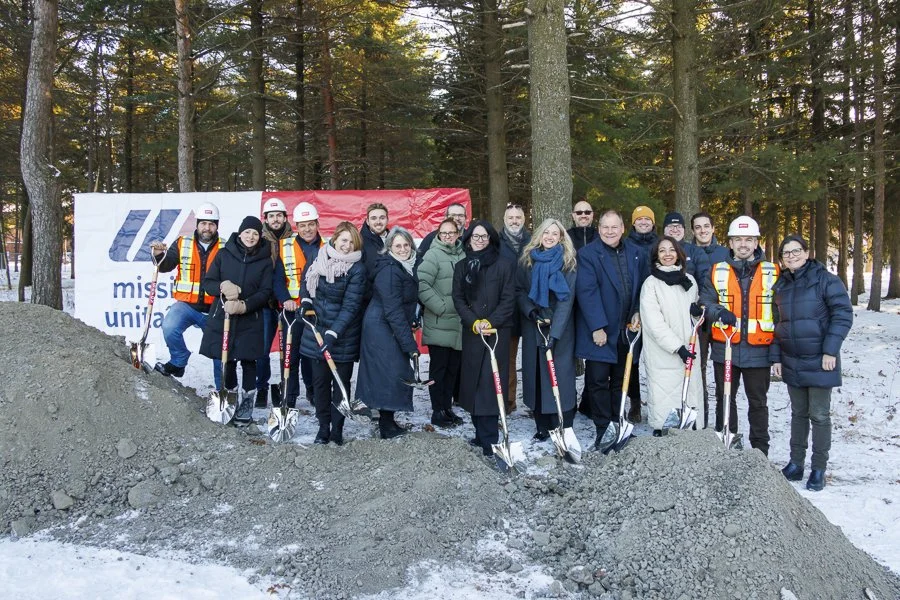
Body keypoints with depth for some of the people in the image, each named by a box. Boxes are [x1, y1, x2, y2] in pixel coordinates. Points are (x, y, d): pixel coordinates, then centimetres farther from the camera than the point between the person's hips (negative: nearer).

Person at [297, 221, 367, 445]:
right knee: (320, 381, 9)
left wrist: (333, 333, -25)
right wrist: (306, 301, 2)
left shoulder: (357, 269, -15)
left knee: (341, 382, 5)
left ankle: (337, 428, 16)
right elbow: (306, 281, 20)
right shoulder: (318, 258, 0)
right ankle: (323, 426, 20)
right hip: (316, 329, 4)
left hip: (343, 334, -4)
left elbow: (350, 306, -18)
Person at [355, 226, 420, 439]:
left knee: (387, 373, 14)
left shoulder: (406, 267, 8)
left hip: (391, 327, 9)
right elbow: (393, 311, -25)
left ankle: (387, 422, 24)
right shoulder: (389, 271, -22)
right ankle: (387, 425, 6)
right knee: (392, 372, -5)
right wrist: (410, 344, -26)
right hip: (382, 327, -9)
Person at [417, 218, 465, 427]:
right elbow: (422, 285, -17)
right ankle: (437, 411, 8)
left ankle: (448, 407, 23)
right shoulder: (433, 255, -8)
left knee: (453, 367, 12)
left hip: (458, 323, 6)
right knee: (439, 367, 0)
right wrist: (440, 306, -18)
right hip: (438, 324, -6)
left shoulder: (463, 255, 10)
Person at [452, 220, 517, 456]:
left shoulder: (504, 264, -2)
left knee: (489, 382, -10)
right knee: (474, 381, 5)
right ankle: (481, 432, 16)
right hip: (471, 332, 4)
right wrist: (473, 322, -10)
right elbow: (458, 298, 5)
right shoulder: (461, 266, 11)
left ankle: (488, 438, -8)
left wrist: (490, 322, -16)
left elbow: (508, 299, -5)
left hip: (497, 331, -4)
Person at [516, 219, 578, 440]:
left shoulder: (568, 262, -4)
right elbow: (519, 290, 5)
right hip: (533, 326, 3)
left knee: (560, 375, -5)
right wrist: (531, 311, -14)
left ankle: (563, 428, 2)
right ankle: (542, 426, 14)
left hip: (560, 327, -3)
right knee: (535, 374, 5)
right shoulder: (527, 260, 6)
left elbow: (567, 299, -11)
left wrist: (555, 331, -19)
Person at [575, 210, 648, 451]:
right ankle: (603, 430, 8)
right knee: (598, 381, -1)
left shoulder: (637, 254, 8)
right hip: (599, 331, -5)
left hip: (626, 330, 5)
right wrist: (597, 327, -19)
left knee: (621, 380, 13)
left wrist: (638, 312, 0)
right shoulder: (587, 254, -8)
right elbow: (586, 292, -15)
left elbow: (643, 288, 15)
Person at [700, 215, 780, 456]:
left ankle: (760, 451, 21)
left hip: (758, 351, -1)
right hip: (724, 348, 1)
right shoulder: (718, 272, 4)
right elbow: (705, 300, 1)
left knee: (758, 402, 9)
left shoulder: (772, 273, 3)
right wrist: (718, 311, -20)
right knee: (725, 399, 12)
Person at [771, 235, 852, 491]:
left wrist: (830, 350, -16)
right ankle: (795, 464, 23)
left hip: (819, 362, -5)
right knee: (798, 413, 14)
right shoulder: (781, 286, 9)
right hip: (791, 362, 5)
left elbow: (843, 314, -12)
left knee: (819, 415, 2)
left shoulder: (825, 279, -8)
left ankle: (819, 470, 12)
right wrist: (775, 357, 9)